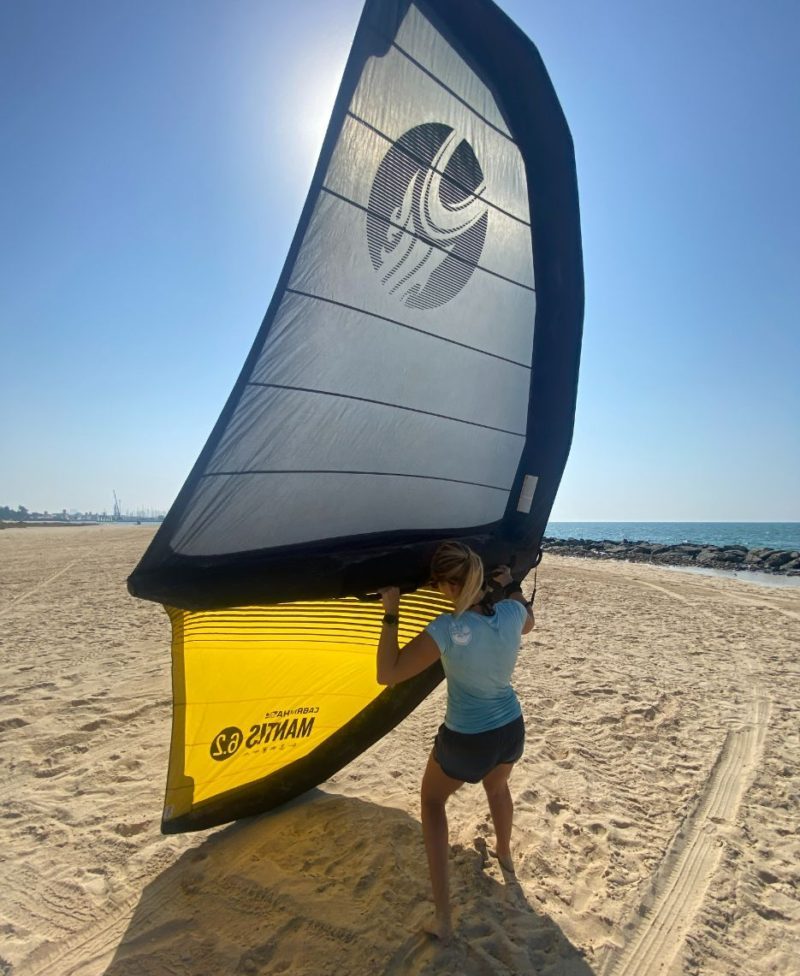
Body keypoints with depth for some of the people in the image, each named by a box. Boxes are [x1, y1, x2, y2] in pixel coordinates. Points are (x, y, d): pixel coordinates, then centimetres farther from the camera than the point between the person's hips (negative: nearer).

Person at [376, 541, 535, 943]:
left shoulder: (447, 630, -30)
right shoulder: (512, 612, -15)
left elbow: (386, 674, -22)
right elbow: (528, 623, 12)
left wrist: (391, 612, -21)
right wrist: (512, 585, 18)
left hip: (465, 741, -5)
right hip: (511, 730, 5)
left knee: (432, 799, 25)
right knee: (497, 786, 38)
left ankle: (442, 917, 23)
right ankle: (505, 854, 66)